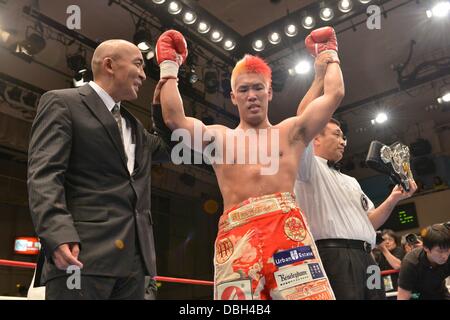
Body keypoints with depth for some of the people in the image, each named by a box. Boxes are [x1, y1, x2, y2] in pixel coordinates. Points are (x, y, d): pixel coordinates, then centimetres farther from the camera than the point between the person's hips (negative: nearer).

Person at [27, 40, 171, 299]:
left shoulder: (135, 126, 26)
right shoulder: (62, 102, 2)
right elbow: (44, 174, -9)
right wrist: (58, 235, -24)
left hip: (134, 258, 7)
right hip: (83, 252, -7)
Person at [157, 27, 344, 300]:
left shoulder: (291, 132, 20)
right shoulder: (219, 138, 20)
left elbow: (334, 94, 15)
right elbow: (174, 119, 7)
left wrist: (329, 55, 29)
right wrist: (169, 67, 15)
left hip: (287, 226, 0)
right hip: (236, 233, 1)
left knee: (307, 292, -15)